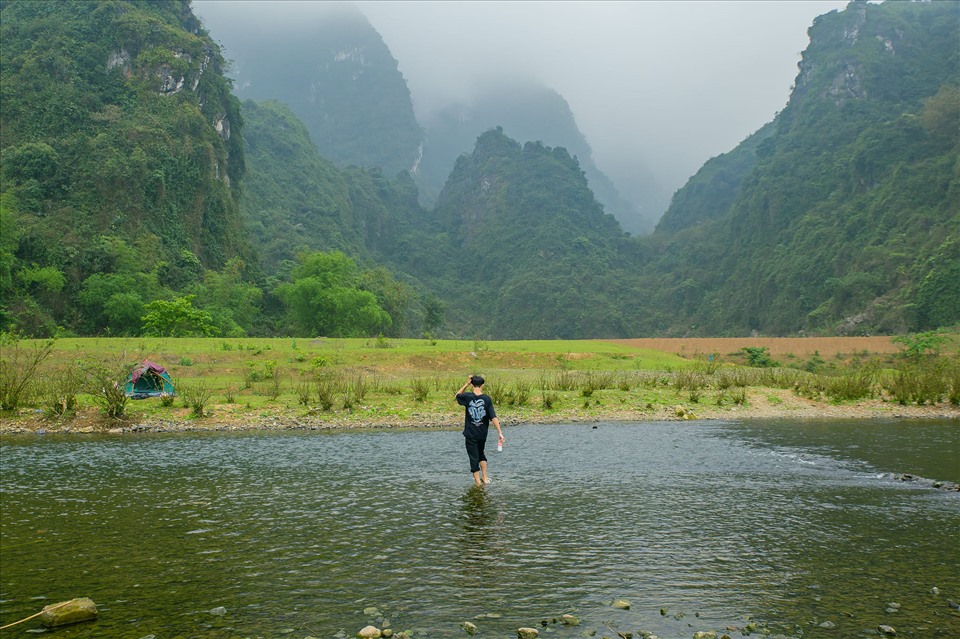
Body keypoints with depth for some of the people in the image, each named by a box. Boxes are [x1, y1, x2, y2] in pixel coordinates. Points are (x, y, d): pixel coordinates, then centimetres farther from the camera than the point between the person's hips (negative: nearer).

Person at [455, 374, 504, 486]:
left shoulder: (467, 397, -10)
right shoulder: (487, 399, -9)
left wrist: (466, 384, 9)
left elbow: (457, 395, 14)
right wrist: (500, 433, -12)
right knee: (481, 453, 26)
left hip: (470, 434, -2)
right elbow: (493, 417, -12)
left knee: (474, 457, 7)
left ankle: (478, 482, 8)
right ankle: (485, 477, 25)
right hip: (482, 434, 2)